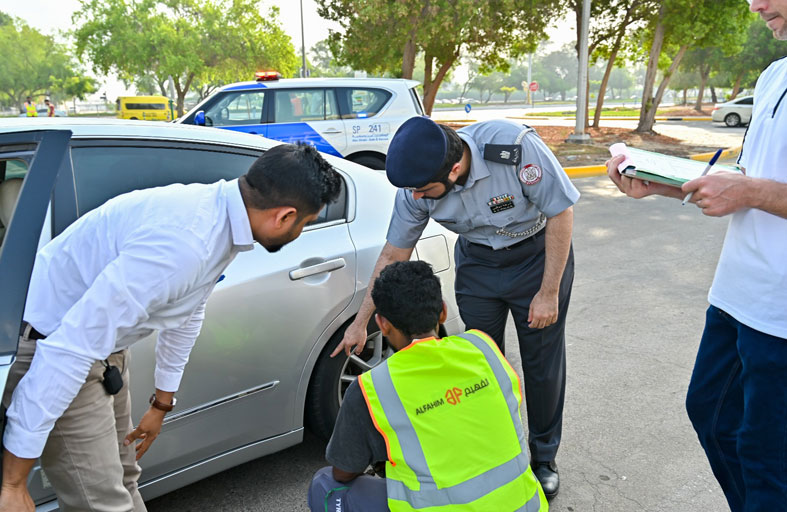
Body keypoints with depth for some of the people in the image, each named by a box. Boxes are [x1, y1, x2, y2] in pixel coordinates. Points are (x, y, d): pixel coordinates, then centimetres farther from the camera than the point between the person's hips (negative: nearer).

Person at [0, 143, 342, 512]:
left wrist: (162, 403, 25)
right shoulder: (182, 243, -35)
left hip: (99, 341, 9)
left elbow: (187, 313, 12)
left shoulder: (217, 208, -4)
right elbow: (71, 346, -33)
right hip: (49, 351, -9)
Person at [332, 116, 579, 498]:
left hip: (538, 254, -2)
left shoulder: (515, 146, -35)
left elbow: (561, 213, -21)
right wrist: (360, 322, 0)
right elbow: (393, 255, -7)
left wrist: (549, 293, -18)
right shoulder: (415, 186, -21)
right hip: (477, 262, 3)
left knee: (543, 363, 5)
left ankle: (544, 457, 28)